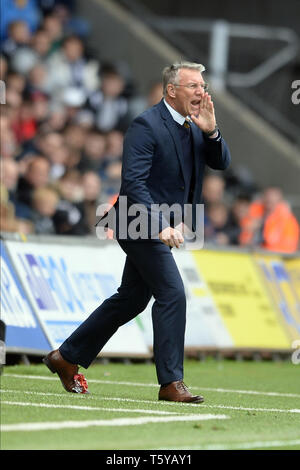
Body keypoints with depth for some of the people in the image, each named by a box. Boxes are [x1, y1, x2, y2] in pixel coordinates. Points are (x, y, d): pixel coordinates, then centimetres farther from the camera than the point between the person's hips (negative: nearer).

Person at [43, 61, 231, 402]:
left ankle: (66, 357, 27)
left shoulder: (194, 126, 9)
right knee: (172, 294, -15)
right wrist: (161, 226, -31)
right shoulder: (147, 125, -17)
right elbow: (133, 182, -23)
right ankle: (171, 382, -11)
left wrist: (210, 131, -14)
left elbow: (221, 162, 5)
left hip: (162, 226, 10)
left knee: (131, 300, 16)